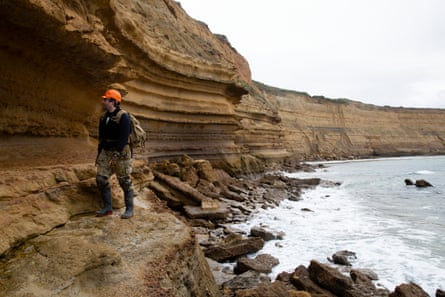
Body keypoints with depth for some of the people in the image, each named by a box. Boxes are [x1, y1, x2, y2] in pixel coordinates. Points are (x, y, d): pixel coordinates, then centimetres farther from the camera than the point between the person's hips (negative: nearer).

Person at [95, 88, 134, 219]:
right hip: (106, 152, 8)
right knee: (101, 178, 3)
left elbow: (123, 138, -20)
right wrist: (99, 154, 19)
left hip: (121, 153, -7)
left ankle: (129, 209, 12)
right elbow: (101, 137, 18)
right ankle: (107, 208, 16)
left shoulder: (123, 116, -14)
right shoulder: (104, 117, 11)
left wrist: (116, 154, -25)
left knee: (125, 181, -1)